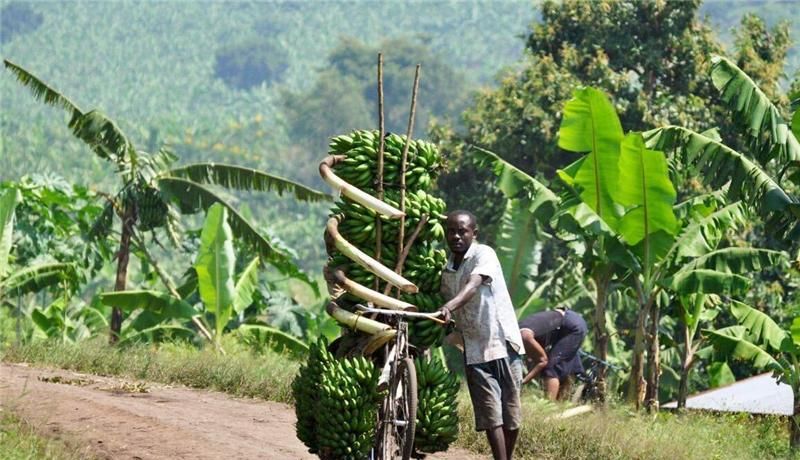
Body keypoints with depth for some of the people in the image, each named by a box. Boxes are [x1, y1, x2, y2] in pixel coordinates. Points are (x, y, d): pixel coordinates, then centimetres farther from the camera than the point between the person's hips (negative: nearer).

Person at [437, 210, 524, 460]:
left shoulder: (483, 254, -9)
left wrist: (450, 306, -46)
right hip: (475, 351, 4)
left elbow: (474, 284, -29)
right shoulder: (447, 270, 10)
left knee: (510, 412, 3)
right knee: (490, 415, -8)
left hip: (503, 343, -4)